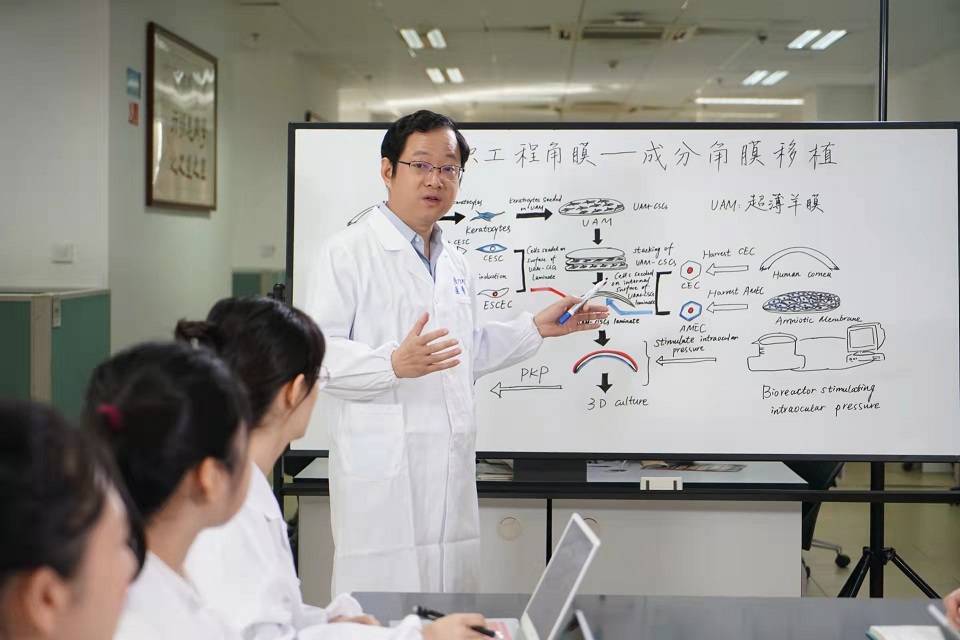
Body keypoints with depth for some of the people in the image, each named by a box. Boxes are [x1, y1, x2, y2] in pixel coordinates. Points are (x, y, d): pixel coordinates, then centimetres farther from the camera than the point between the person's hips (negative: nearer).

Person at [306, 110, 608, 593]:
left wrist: (536, 328, 23)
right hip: (382, 476, -7)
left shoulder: (454, 265, 20)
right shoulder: (347, 253, -6)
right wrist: (394, 364, -28)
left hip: (450, 474, 7)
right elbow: (317, 351, -14)